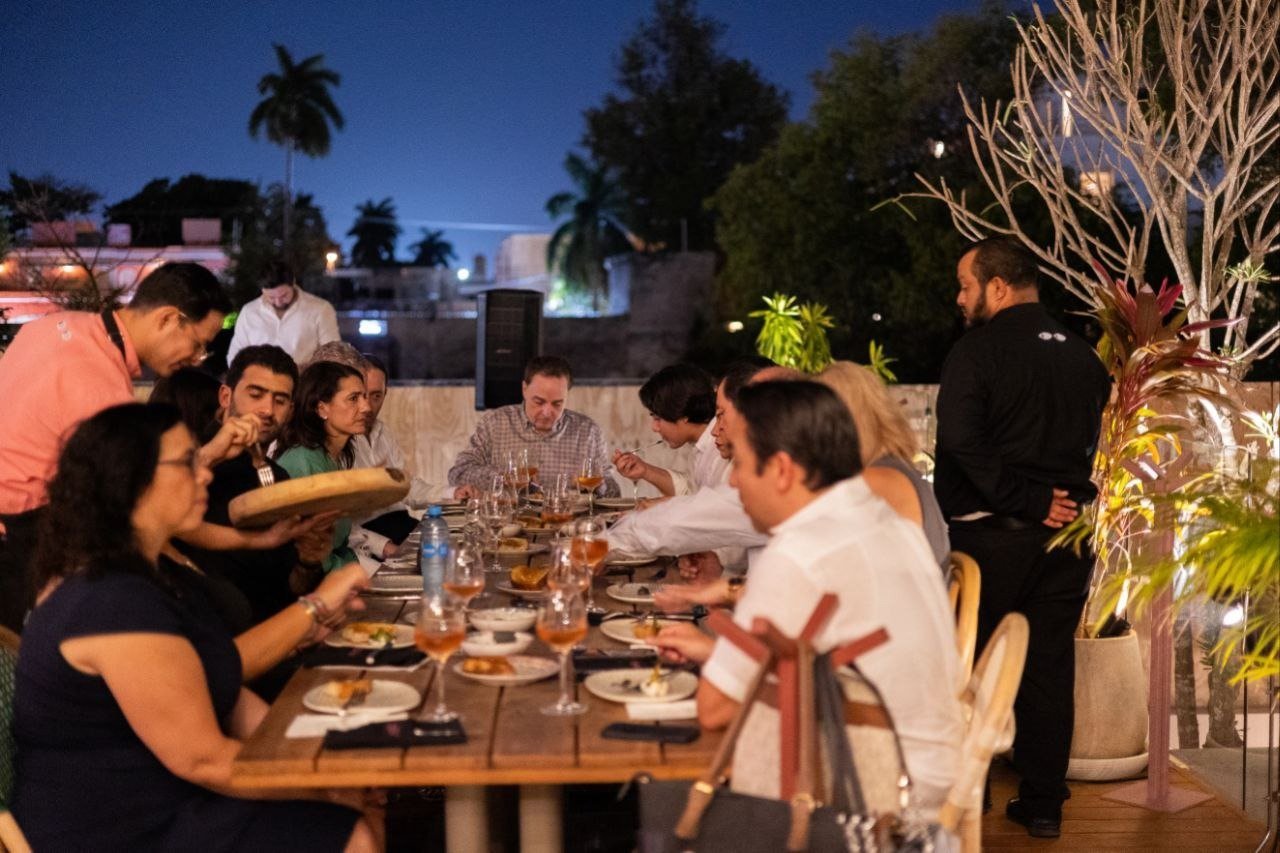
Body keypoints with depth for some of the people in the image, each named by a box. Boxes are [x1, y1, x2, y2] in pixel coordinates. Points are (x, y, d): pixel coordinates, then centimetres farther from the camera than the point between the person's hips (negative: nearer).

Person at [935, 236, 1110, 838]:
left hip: (992, 534, -5)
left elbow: (961, 441, -22)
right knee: (1050, 666, 11)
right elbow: (1104, 443, 18)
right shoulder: (1083, 356, 9)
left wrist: (1025, 500, -18)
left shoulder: (977, 351, -10)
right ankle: (1043, 804, 17)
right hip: (1067, 534, 5)